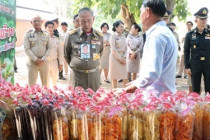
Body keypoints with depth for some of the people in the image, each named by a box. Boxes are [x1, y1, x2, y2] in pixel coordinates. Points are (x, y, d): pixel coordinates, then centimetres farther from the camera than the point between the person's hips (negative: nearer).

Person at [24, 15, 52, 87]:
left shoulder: (46, 34, 8)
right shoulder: (28, 34, 2)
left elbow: (49, 48, 5)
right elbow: (27, 49, -4)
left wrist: (43, 59, -8)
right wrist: (35, 59, -13)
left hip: (44, 62, 2)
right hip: (32, 62, -2)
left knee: (46, 84, 6)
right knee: (32, 85, -1)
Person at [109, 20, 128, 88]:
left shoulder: (123, 36, 12)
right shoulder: (113, 36, -6)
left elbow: (125, 48, 11)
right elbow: (113, 50, -11)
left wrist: (124, 58, -3)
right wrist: (120, 59, -12)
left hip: (123, 58, 6)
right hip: (115, 57, -5)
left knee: (126, 76, 2)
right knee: (114, 77, 0)